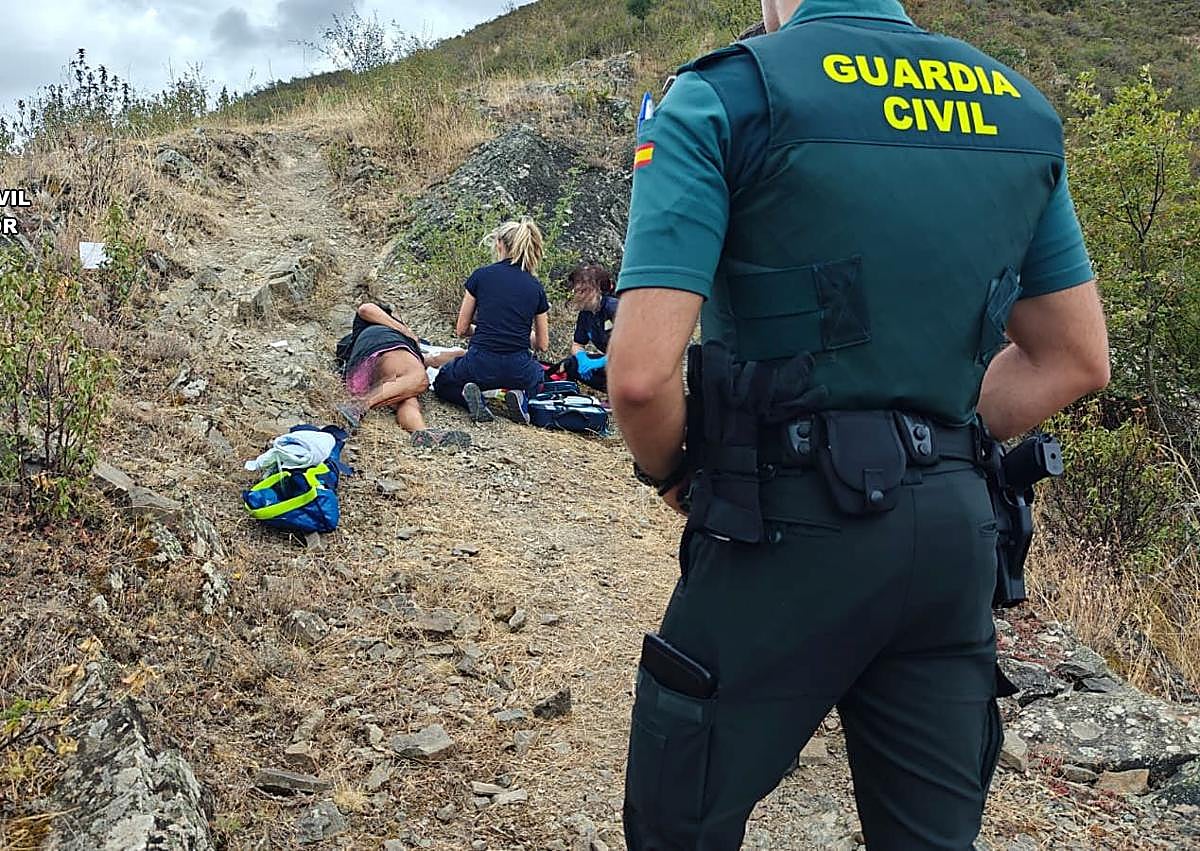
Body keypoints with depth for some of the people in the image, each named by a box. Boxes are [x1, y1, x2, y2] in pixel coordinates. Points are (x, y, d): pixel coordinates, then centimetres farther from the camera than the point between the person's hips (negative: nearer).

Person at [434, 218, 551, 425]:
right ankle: (522, 397, 5)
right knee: (539, 374, 40)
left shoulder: (481, 276, -1)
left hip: (480, 366, -1)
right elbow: (542, 344, 11)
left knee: (442, 382, 32)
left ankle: (470, 395, -2)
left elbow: (461, 329, 5)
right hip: (517, 371, 2)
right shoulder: (536, 288, 4)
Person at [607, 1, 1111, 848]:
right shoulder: (1018, 109, 9)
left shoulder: (727, 94, -8)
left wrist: (671, 472, 2)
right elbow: (1076, 361, 13)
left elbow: (642, 372, -17)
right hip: (954, 530, 6)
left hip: (791, 529, -5)